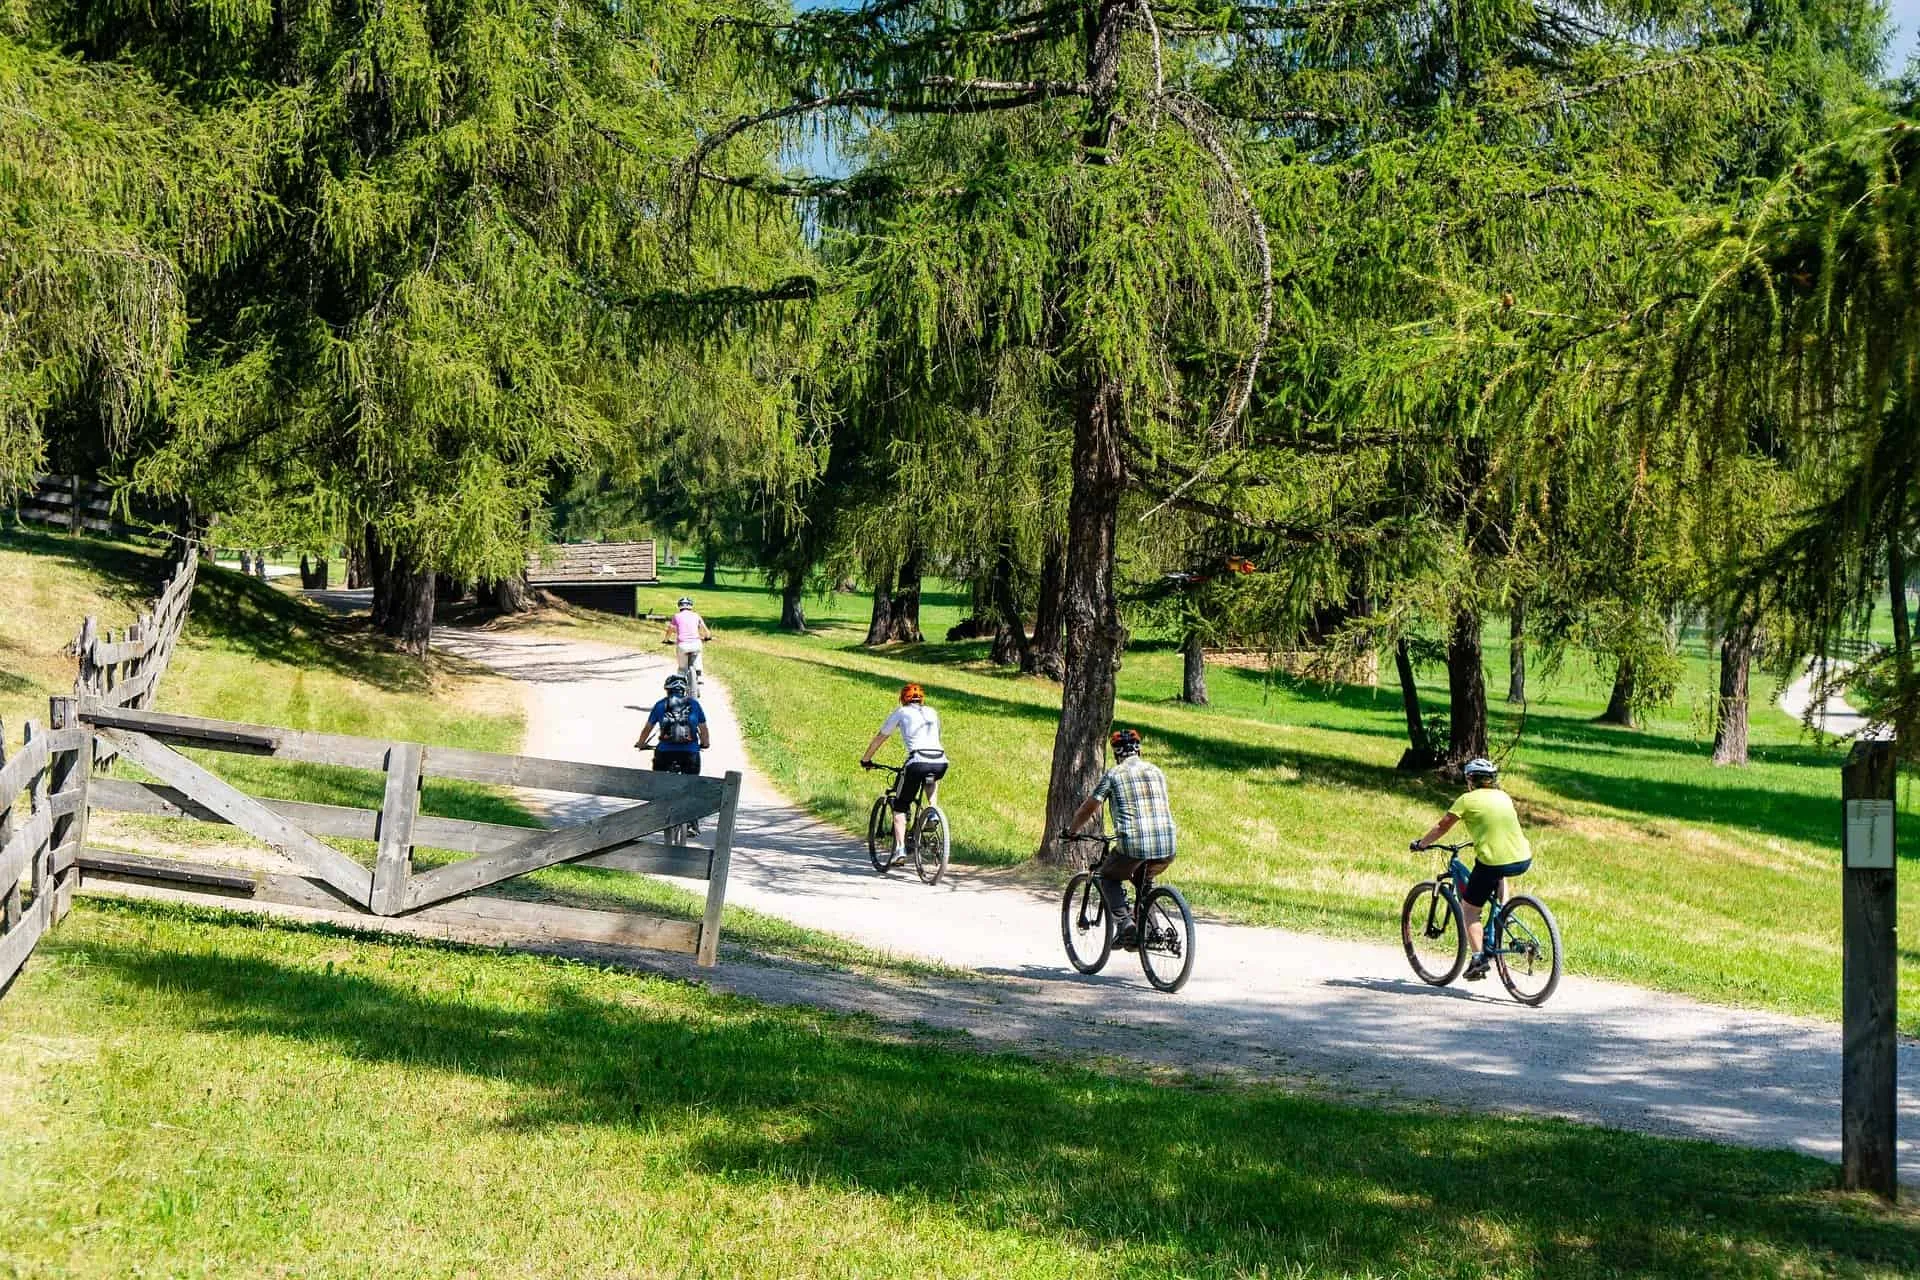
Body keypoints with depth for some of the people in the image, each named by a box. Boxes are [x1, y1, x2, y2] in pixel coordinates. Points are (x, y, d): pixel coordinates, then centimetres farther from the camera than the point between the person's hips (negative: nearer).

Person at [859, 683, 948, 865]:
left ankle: (900, 849, -2)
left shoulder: (901, 712, 16)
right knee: (932, 780, 40)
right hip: (940, 763, 4)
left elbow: (879, 738, 23)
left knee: (899, 808, 11)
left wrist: (866, 759, 36)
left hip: (918, 763, -4)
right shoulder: (932, 712, 25)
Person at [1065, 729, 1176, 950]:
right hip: (1168, 848, 4)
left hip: (1134, 845, -4)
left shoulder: (1114, 774, 6)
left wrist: (1072, 831, 29)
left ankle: (1124, 922, 2)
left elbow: (1087, 809, 11)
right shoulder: (1156, 771, 18)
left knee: (1107, 878, 22)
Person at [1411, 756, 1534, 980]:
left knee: (1469, 909, 9)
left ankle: (1478, 958, -4)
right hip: (1523, 861, 6)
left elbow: (1442, 827, 9)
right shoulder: (1504, 797, 17)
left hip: (1493, 863, -5)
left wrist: (1420, 843, 24)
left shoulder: (1468, 800, 3)